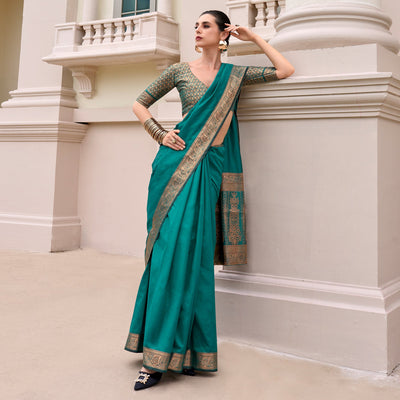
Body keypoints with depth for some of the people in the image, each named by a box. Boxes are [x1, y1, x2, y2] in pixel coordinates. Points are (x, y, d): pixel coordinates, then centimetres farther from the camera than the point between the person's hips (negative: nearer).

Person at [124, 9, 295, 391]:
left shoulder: (235, 74, 13)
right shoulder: (179, 71, 10)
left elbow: (285, 70, 12)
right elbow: (139, 104, 15)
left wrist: (254, 37, 15)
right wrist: (160, 134, 0)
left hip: (210, 166, 1)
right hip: (179, 161, -1)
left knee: (189, 250, -4)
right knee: (170, 248, -7)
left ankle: (170, 351, 4)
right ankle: (159, 350, 0)